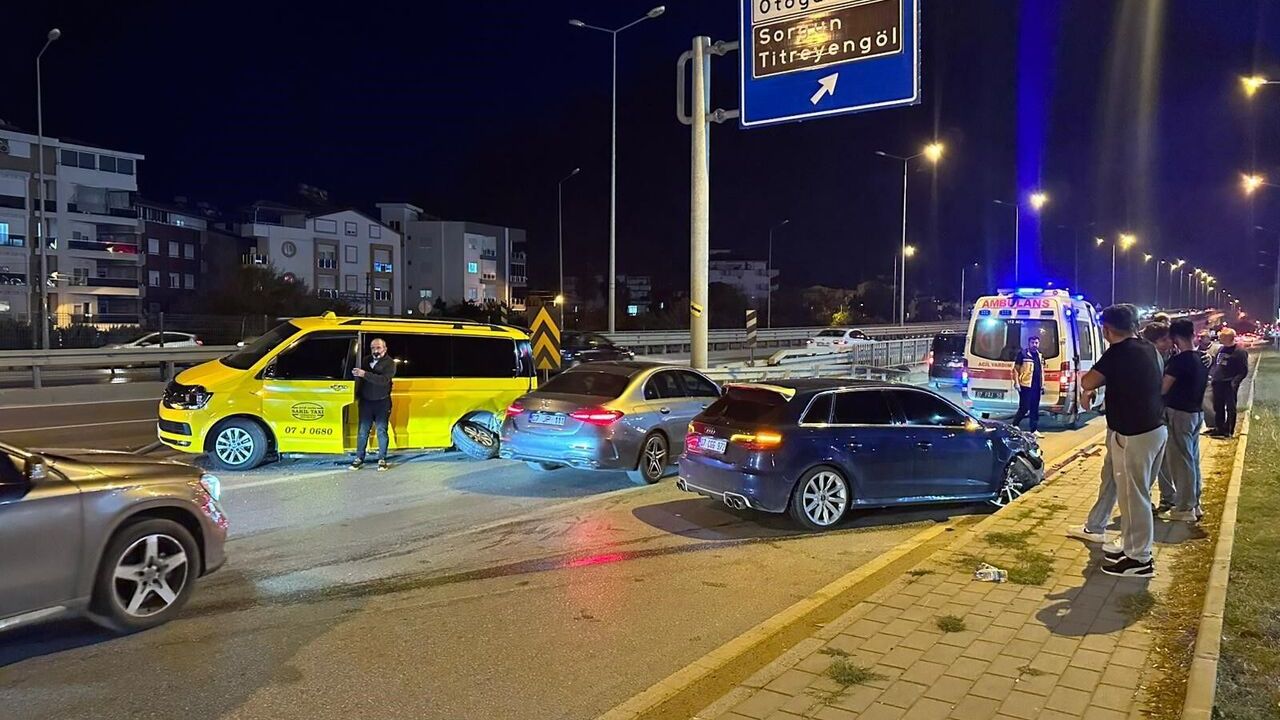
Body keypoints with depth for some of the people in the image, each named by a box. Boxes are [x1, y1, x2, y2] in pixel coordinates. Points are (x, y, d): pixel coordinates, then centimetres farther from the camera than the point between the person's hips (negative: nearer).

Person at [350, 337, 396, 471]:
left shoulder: (389, 363, -7)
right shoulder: (366, 361, 8)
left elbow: (384, 380, -24)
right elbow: (360, 379, 14)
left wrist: (364, 374, -31)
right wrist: (357, 395, 2)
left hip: (382, 403, -4)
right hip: (366, 402, 4)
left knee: (381, 431, 1)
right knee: (362, 431, 6)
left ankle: (382, 460, 9)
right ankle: (359, 459, 15)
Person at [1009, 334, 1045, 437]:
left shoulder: (1040, 356, 16)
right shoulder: (1023, 354, -4)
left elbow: (1042, 371, 22)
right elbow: (1016, 369, -6)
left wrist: (1042, 385, 17)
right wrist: (1017, 383, -12)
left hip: (1036, 387, 7)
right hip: (1025, 386, -7)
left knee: (1035, 409, 9)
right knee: (1024, 408, -7)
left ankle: (1034, 430, 13)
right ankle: (1014, 425, 10)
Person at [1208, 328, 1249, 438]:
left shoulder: (1240, 352, -10)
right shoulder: (1221, 349, 13)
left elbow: (1244, 370, -12)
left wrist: (1235, 381, -22)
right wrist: (1211, 375, 9)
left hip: (1229, 385, -7)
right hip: (1217, 383, 7)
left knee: (1230, 408, 2)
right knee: (1218, 407, 13)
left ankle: (1228, 430, 8)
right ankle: (1219, 428, 23)